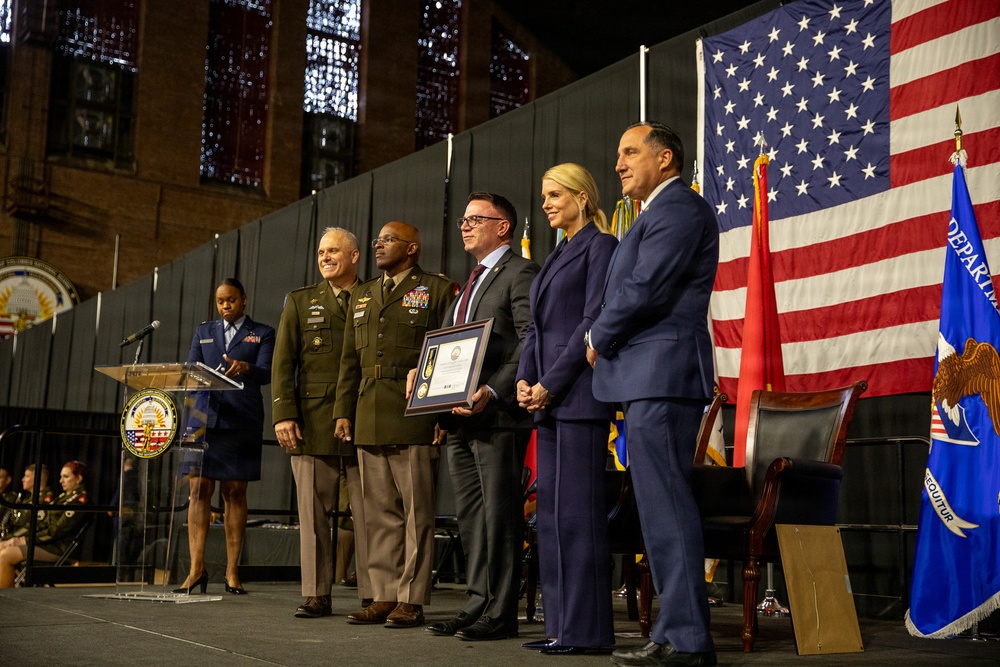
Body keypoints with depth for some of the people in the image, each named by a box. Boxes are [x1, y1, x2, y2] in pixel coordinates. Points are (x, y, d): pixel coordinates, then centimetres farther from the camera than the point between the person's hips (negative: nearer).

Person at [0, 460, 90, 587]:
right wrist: (18, 538, 1)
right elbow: (41, 522, 15)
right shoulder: (64, 496, 20)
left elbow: (57, 531, -16)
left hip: (57, 547, -10)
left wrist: (25, 540, -14)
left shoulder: (80, 500, -10)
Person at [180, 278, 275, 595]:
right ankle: (196, 568, -2)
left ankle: (232, 572, 4)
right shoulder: (203, 332, 19)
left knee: (235, 493, 1)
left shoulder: (262, 333, 10)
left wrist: (245, 368, -27)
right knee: (199, 490, -5)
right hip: (205, 419, 2)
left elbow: (266, 373, -5)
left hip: (241, 422, -2)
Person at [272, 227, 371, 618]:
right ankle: (316, 596, 11)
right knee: (314, 514, 4)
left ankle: (373, 596, 6)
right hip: (313, 424, 1)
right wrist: (283, 415, -3)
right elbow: (282, 363, 7)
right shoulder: (300, 302, 13)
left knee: (368, 514, 0)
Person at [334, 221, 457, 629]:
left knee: (416, 513, -2)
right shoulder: (362, 296, 22)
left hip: (414, 421, -6)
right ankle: (384, 597, 14)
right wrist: (343, 411, 14)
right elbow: (350, 360, 21)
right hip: (369, 422, 6)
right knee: (380, 513, 8)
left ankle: (412, 600, 3)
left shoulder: (438, 290, 2)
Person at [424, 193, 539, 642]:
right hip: (461, 419, 9)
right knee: (470, 515, 11)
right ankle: (478, 604, 19)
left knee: (499, 513, -4)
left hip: (498, 416, -9)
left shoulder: (521, 273, -5)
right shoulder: (470, 284, 23)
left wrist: (493, 392, -24)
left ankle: (500, 614, 2)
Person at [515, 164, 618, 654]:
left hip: (580, 392, -9)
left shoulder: (600, 246, -4)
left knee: (577, 509, -9)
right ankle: (560, 623, 14)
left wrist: (550, 382, -14)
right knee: (551, 509, 8)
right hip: (548, 396, 9)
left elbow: (594, 321, -13)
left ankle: (587, 629, -3)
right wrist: (525, 379, 5)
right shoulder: (557, 255, 22)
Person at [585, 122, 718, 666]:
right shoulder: (658, 213, 24)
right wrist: (607, 341, 7)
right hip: (649, 379, 11)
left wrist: (598, 339, -4)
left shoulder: (678, 208, -9)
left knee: (666, 505, -10)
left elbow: (643, 290, -17)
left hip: (661, 376, -11)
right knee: (662, 505, 11)